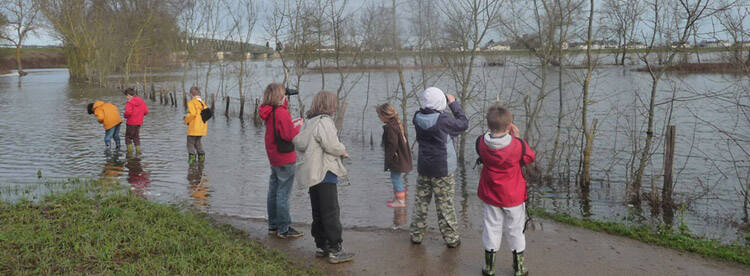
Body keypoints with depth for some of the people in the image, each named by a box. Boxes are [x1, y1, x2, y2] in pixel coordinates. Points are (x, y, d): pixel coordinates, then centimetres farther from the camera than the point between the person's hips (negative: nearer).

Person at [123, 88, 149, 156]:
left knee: (128, 137, 8)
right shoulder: (141, 101, 4)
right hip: (139, 122, 6)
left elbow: (128, 112, -28)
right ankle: (138, 151, 10)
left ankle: (130, 152, 5)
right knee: (136, 137, 17)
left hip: (131, 123, -6)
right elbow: (146, 111, 4)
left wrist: (125, 116, -7)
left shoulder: (129, 102, -15)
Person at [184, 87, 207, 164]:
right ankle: (201, 156, 16)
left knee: (190, 143, 3)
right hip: (202, 127, 7)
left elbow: (192, 114, -22)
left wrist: (186, 120, -4)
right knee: (197, 142, 20)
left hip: (194, 127, -7)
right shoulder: (203, 103, 11)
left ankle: (192, 156, -6)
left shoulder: (192, 103, -10)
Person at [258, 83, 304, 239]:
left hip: (273, 158, 9)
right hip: (285, 158, -9)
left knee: (273, 191, 15)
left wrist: (292, 124, 10)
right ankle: (284, 229, 4)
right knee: (283, 193, -2)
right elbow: (290, 136, -20)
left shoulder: (269, 112, 7)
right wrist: (298, 126, -4)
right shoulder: (282, 112, -19)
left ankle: (273, 226, 25)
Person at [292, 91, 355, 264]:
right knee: (331, 212, -4)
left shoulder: (308, 122, 13)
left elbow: (298, 142, 13)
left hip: (312, 174, 9)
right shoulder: (324, 121, -15)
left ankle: (321, 246, 22)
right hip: (325, 173, -9)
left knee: (318, 212, 15)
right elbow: (332, 145, -20)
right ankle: (335, 251, -1)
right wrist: (343, 151, -1)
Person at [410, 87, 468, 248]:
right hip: (442, 170, -4)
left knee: (421, 202, 16)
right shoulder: (443, 119, -21)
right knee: (445, 205, 7)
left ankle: (416, 234, 24)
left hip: (423, 168, 4)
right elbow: (464, 124, -7)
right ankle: (451, 238, 18)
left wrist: (446, 105, 7)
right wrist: (453, 103, 1)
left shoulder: (418, 118, -7)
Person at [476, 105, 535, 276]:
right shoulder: (518, 145, -22)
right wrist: (517, 137, -2)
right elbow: (530, 157, -3)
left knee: (492, 229, 15)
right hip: (513, 197, -2)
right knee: (515, 230, 14)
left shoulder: (481, 143, -16)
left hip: (490, 196, 2)